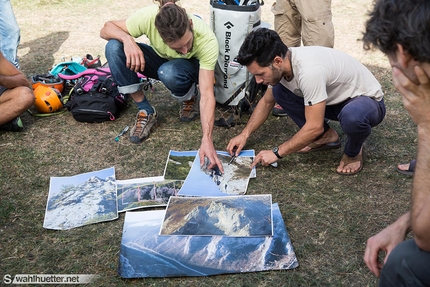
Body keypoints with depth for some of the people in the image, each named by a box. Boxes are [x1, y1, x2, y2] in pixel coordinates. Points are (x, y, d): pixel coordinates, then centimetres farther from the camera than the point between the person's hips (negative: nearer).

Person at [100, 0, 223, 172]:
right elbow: (106, 29, -18)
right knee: (113, 47, -25)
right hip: (161, 61, 3)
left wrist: (207, 140, -48)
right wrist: (127, 39, -40)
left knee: (169, 73, -39)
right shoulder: (149, 17, -33)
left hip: (189, 69, -2)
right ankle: (146, 112, -13)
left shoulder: (207, 40, -36)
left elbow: (207, 95, -38)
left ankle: (191, 98, -3)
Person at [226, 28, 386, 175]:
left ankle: (353, 151, -7)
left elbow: (314, 127, -32)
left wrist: (277, 152, -23)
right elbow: (267, 102, 7)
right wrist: (244, 135, -1)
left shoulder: (309, 70, -37)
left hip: (368, 101, -7)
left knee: (352, 116, -43)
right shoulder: (280, 63, -11)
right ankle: (326, 136, 5)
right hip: (334, 99, 7)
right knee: (278, 90, -7)